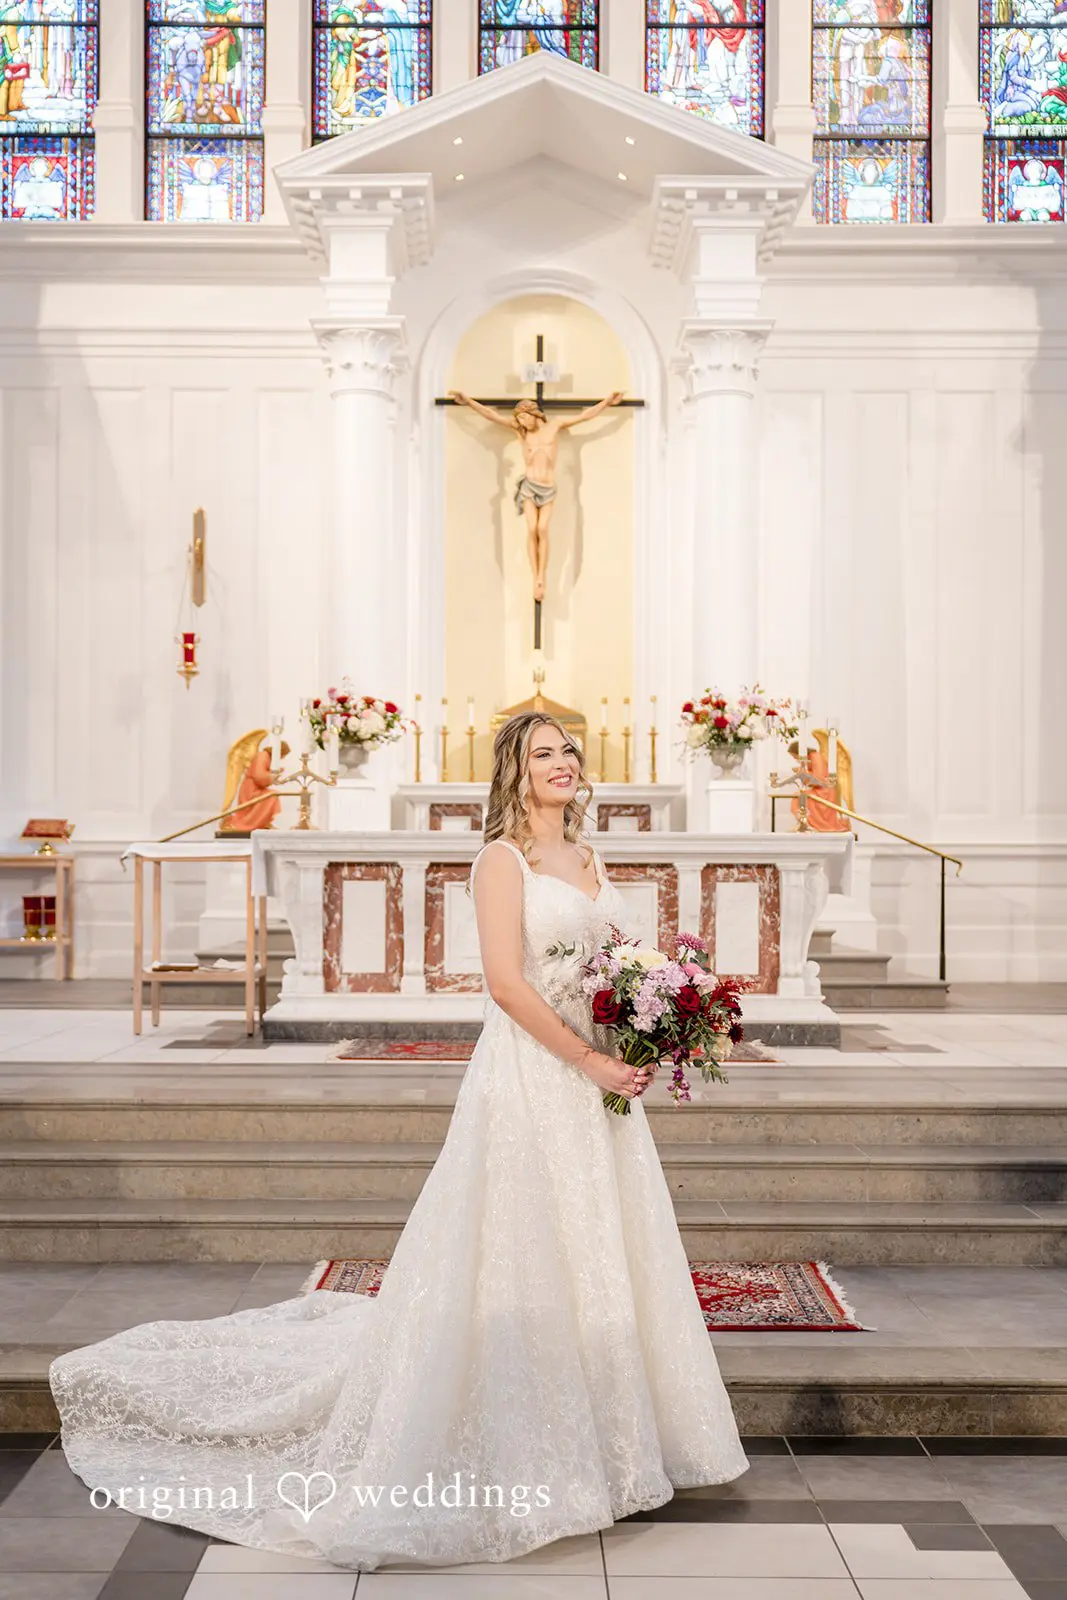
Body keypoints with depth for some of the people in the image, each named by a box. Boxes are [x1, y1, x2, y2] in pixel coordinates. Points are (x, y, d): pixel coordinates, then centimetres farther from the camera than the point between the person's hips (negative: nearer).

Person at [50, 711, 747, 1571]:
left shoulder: (589, 860, 14)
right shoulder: (503, 857, -8)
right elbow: (507, 983, -17)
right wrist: (590, 1061, -17)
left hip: (600, 1074, 8)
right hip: (532, 1075, -8)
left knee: (599, 1257, 14)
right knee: (521, 1257, -1)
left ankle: (601, 1440, 29)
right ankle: (519, 1456, 13)